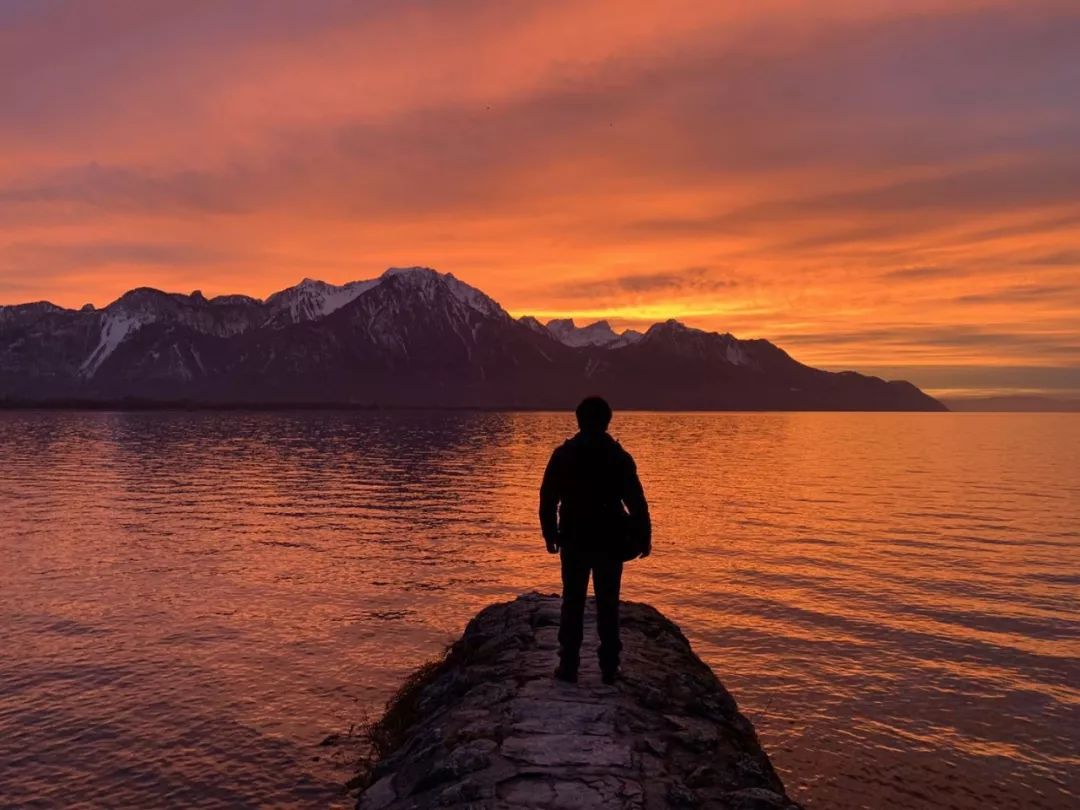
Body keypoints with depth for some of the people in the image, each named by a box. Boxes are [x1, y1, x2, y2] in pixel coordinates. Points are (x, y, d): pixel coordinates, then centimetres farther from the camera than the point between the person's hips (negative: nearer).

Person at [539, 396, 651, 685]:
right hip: (609, 541, 0)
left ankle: (569, 666, 9)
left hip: (574, 541, 0)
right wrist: (644, 537, 3)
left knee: (572, 603, 8)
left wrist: (550, 534, 9)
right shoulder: (619, 456, -5)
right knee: (608, 605, 9)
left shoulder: (563, 454, -2)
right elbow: (636, 501, -5)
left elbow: (548, 498, 0)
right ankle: (609, 667, 12)